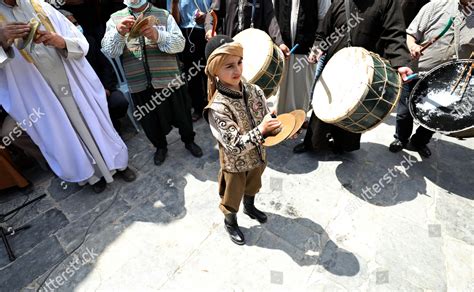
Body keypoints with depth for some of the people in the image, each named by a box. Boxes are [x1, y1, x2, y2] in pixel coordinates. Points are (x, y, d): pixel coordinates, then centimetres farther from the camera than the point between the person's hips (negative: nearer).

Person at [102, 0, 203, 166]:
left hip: (168, 80, -1)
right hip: (139, 84, 2)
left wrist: (158, 36, -24)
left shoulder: (164, 15, 4)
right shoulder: (115, 19, 6)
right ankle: (160, 146, 40)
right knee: (150, 121, 14)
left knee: (181, 115, 12)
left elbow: (180, 44, -7)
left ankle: (189, 141, 38)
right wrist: (118, 32, -22)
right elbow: (109, 51, -4)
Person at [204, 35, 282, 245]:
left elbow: (267, 121, -2)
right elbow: (235, 146, -31)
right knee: (232, 196, 21)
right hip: (235, 164, -5)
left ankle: (250, 207, 63)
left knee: (253, 187, 31)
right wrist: (260, 130, -39)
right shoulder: (218, 107, -30)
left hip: (257, 156, 5)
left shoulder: (254, 91, -13)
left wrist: (278, 129, -22)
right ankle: (230, 222, 51)